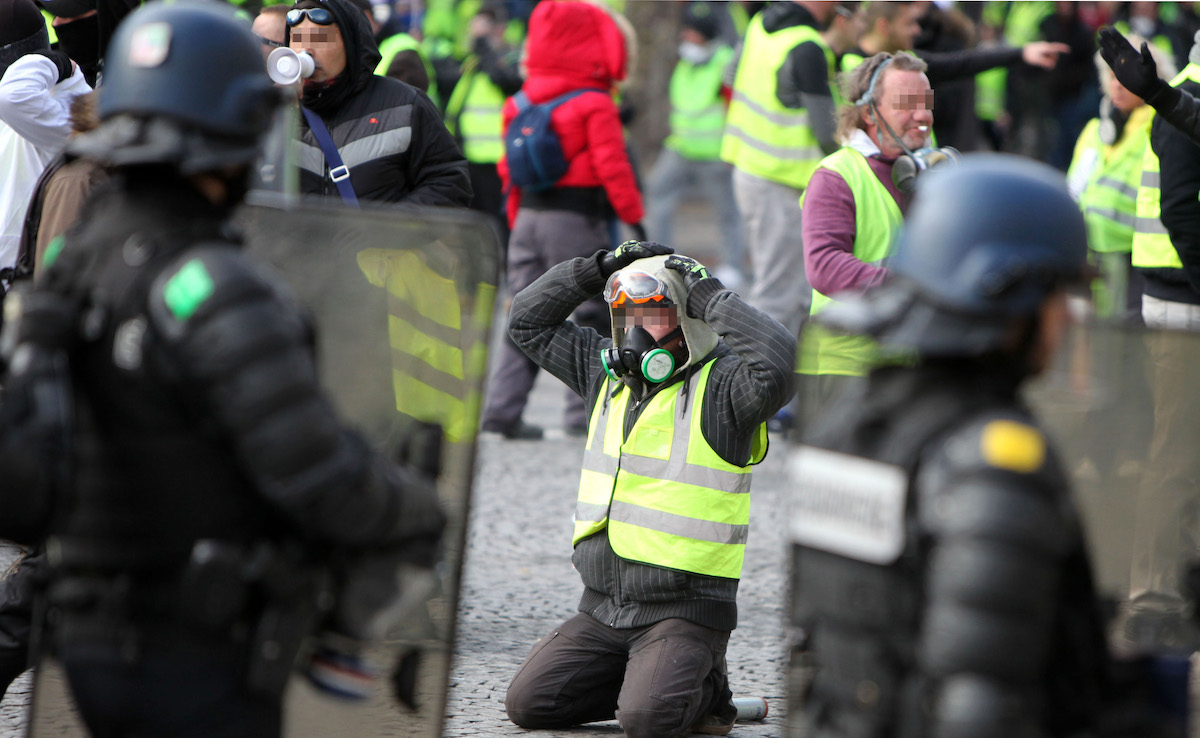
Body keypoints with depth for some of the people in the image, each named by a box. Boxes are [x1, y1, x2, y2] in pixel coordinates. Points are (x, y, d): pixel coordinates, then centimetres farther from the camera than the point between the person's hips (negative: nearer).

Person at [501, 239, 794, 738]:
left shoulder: (722, 386, -9)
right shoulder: (609, 373, 12)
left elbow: (777, 364, -31)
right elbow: (529, 323, 19)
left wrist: (710, 295, -22)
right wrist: (598, 270, 6)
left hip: (683, 612, -7)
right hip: (602, 608, 7)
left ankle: (703, 687, 7)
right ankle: (646, 678, 16)